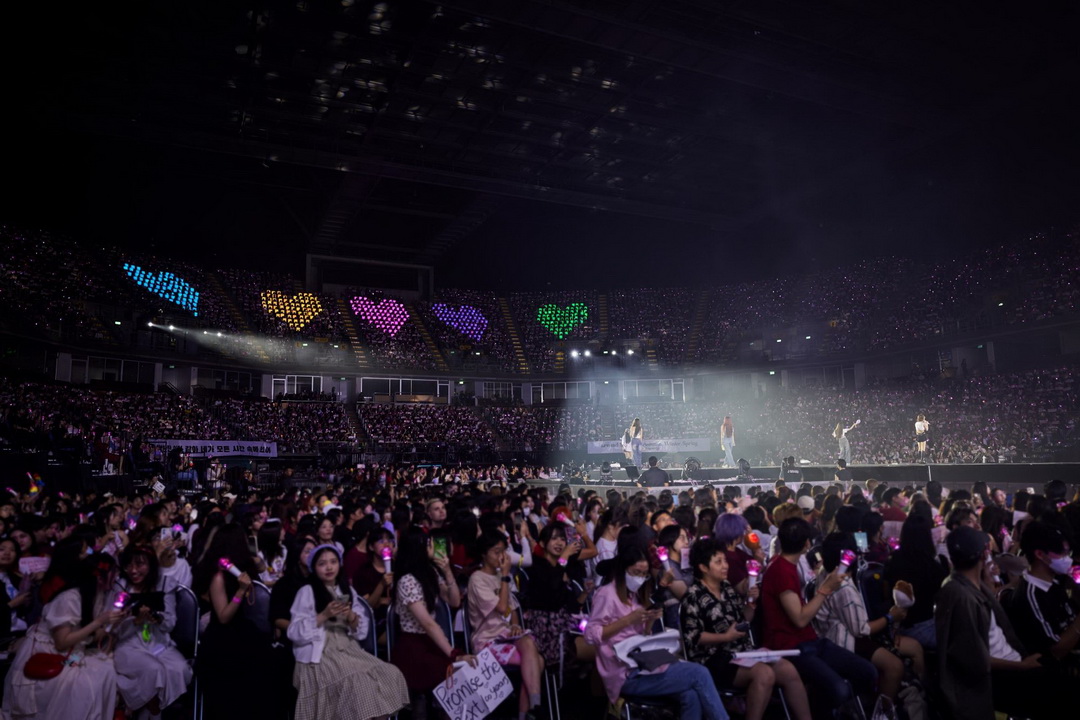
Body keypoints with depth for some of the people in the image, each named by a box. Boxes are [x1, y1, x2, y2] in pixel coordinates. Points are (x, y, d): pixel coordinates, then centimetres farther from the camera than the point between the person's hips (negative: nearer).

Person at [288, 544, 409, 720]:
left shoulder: (348, 590, 14)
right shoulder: (307, 591, -1)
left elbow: (362, 630, 12)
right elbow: (295, 633, -7)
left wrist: (352, 617, -8)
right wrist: (324, 615, -15)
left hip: (348, 649, 5)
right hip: (320, 654, -5)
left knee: (391, 674, -16)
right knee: (357, 681, -30)